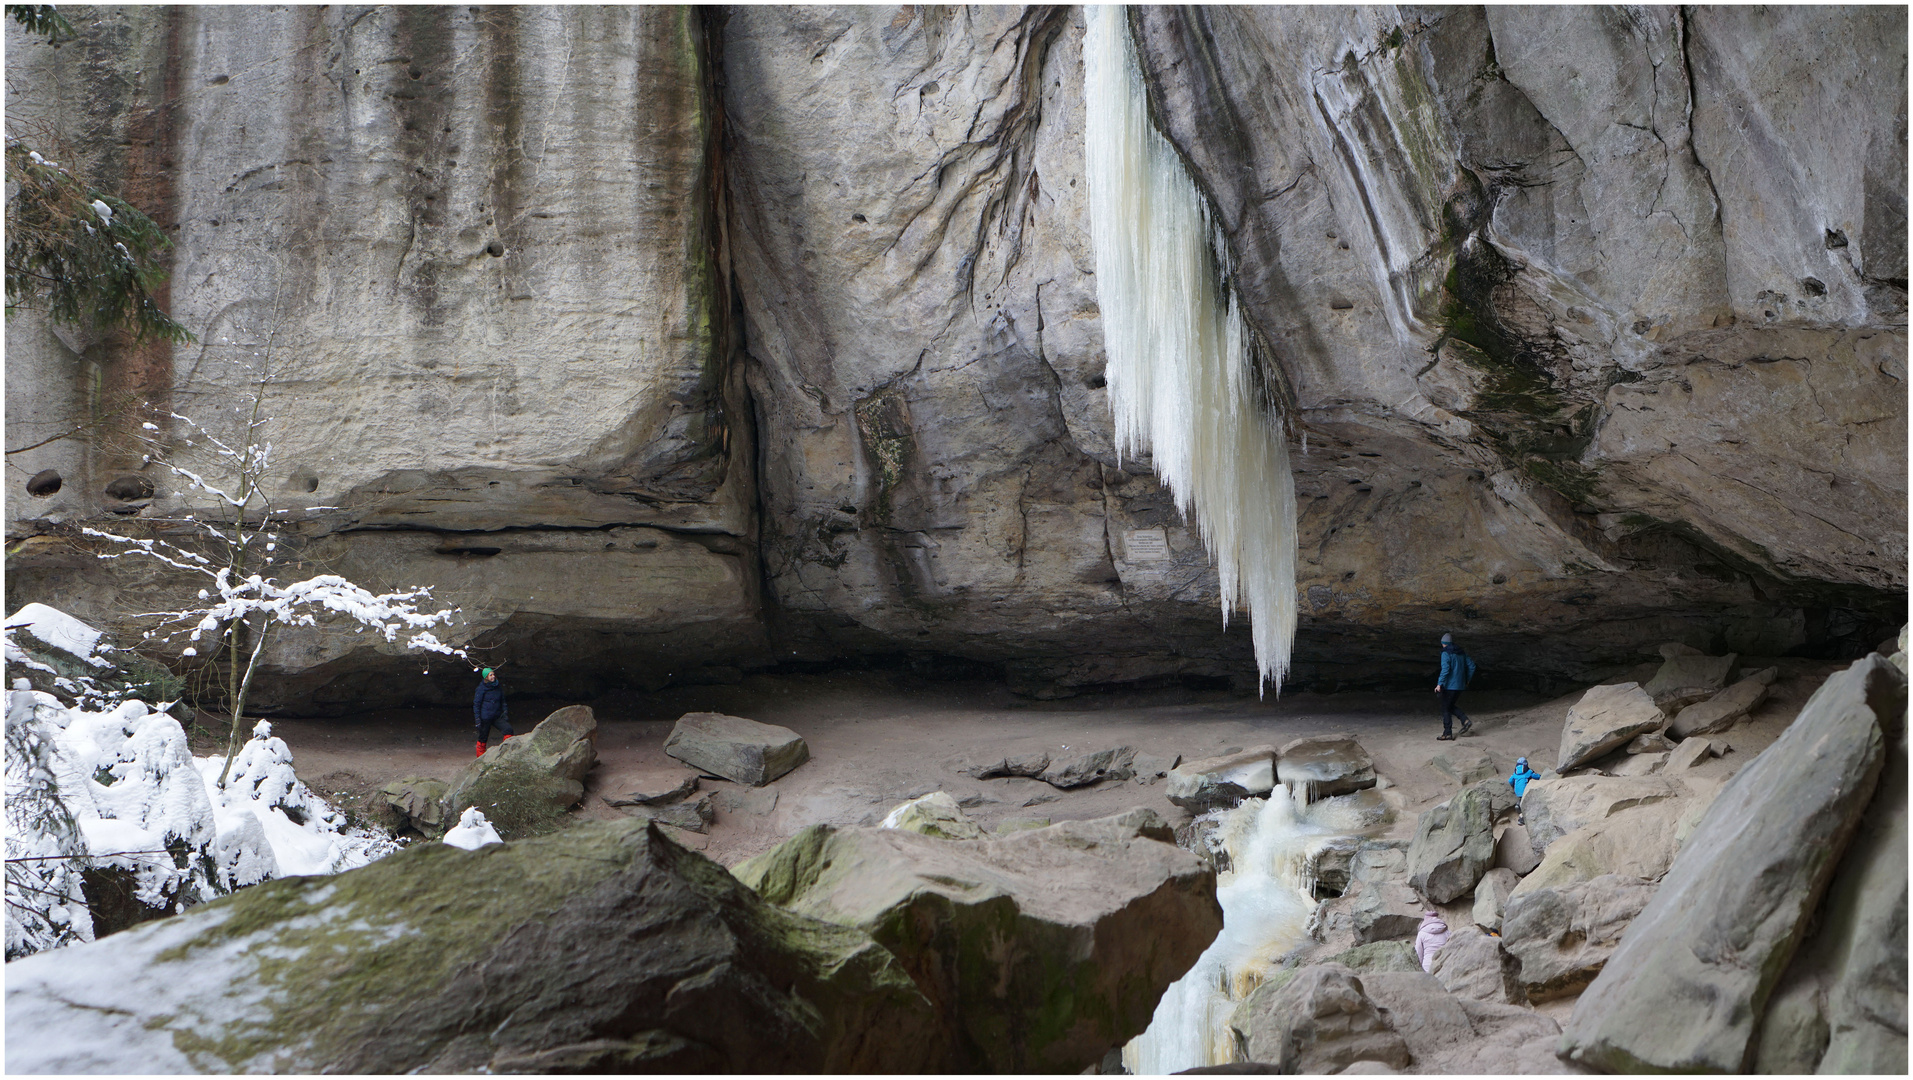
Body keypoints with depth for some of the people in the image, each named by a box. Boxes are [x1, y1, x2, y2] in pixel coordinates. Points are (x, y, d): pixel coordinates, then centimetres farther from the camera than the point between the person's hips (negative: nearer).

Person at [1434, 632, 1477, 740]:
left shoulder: (1446, 653, -12)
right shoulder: (1461, 653, 11)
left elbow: (1445, 669, -24)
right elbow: (1472, 666, 12)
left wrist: (1439, 684, -23)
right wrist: (1467, 680, 22)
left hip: (1450, 686, -7)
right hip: (1460, 685, 7)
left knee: (1446, 709, 2)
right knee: (1450, 706, 21)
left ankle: (1447, 734, 4)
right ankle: (1465, 720, 3)